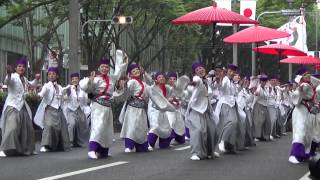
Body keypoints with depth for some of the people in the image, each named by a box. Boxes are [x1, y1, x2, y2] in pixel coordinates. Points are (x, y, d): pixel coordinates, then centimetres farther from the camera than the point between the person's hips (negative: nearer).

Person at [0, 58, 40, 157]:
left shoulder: (24, 79, 14)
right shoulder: (13, 76, -9)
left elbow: (32, 85, 34)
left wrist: (36, 79, 17)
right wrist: (8, 74, -50)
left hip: (23, 106, 8)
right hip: (13, 106, -8)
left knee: (28, 128, 13)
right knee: (11, 127, -21)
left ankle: (27, 149, 27)